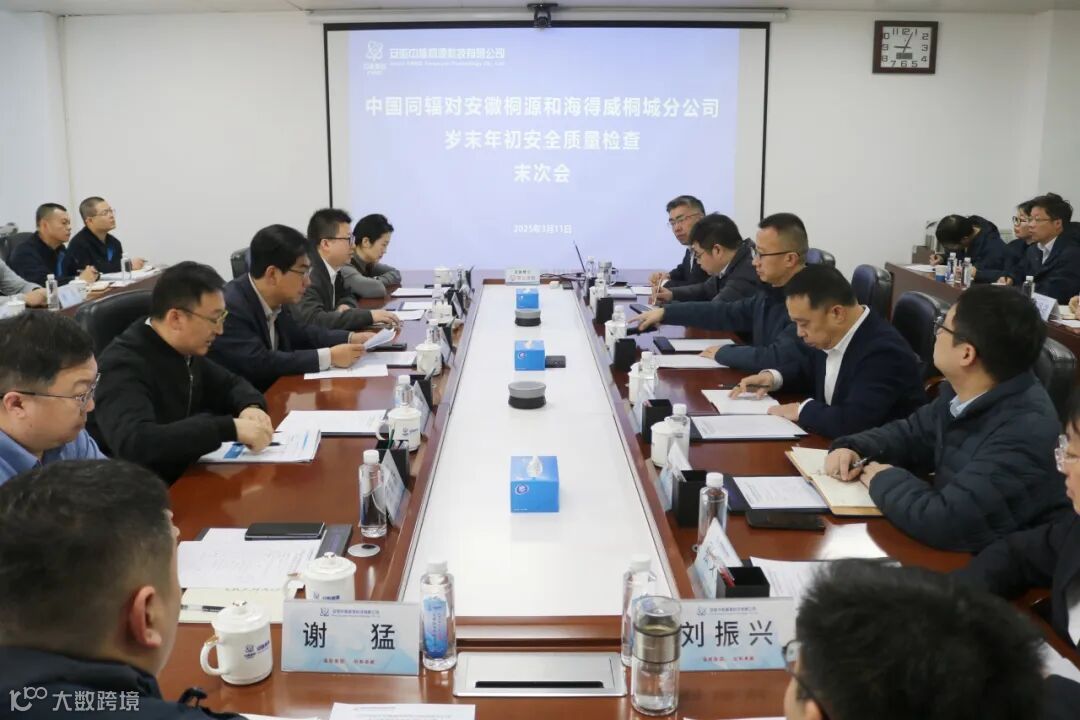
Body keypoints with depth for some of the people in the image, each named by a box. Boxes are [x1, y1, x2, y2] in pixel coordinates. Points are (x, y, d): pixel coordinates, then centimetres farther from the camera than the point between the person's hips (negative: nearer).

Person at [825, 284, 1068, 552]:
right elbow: (911, 434, 15)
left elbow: (949, 525, -36)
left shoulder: (1025, 431, -30)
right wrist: (853, 449, -5)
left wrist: (884, 480, -18)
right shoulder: (964, 392, -2)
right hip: (949, 551, 7)